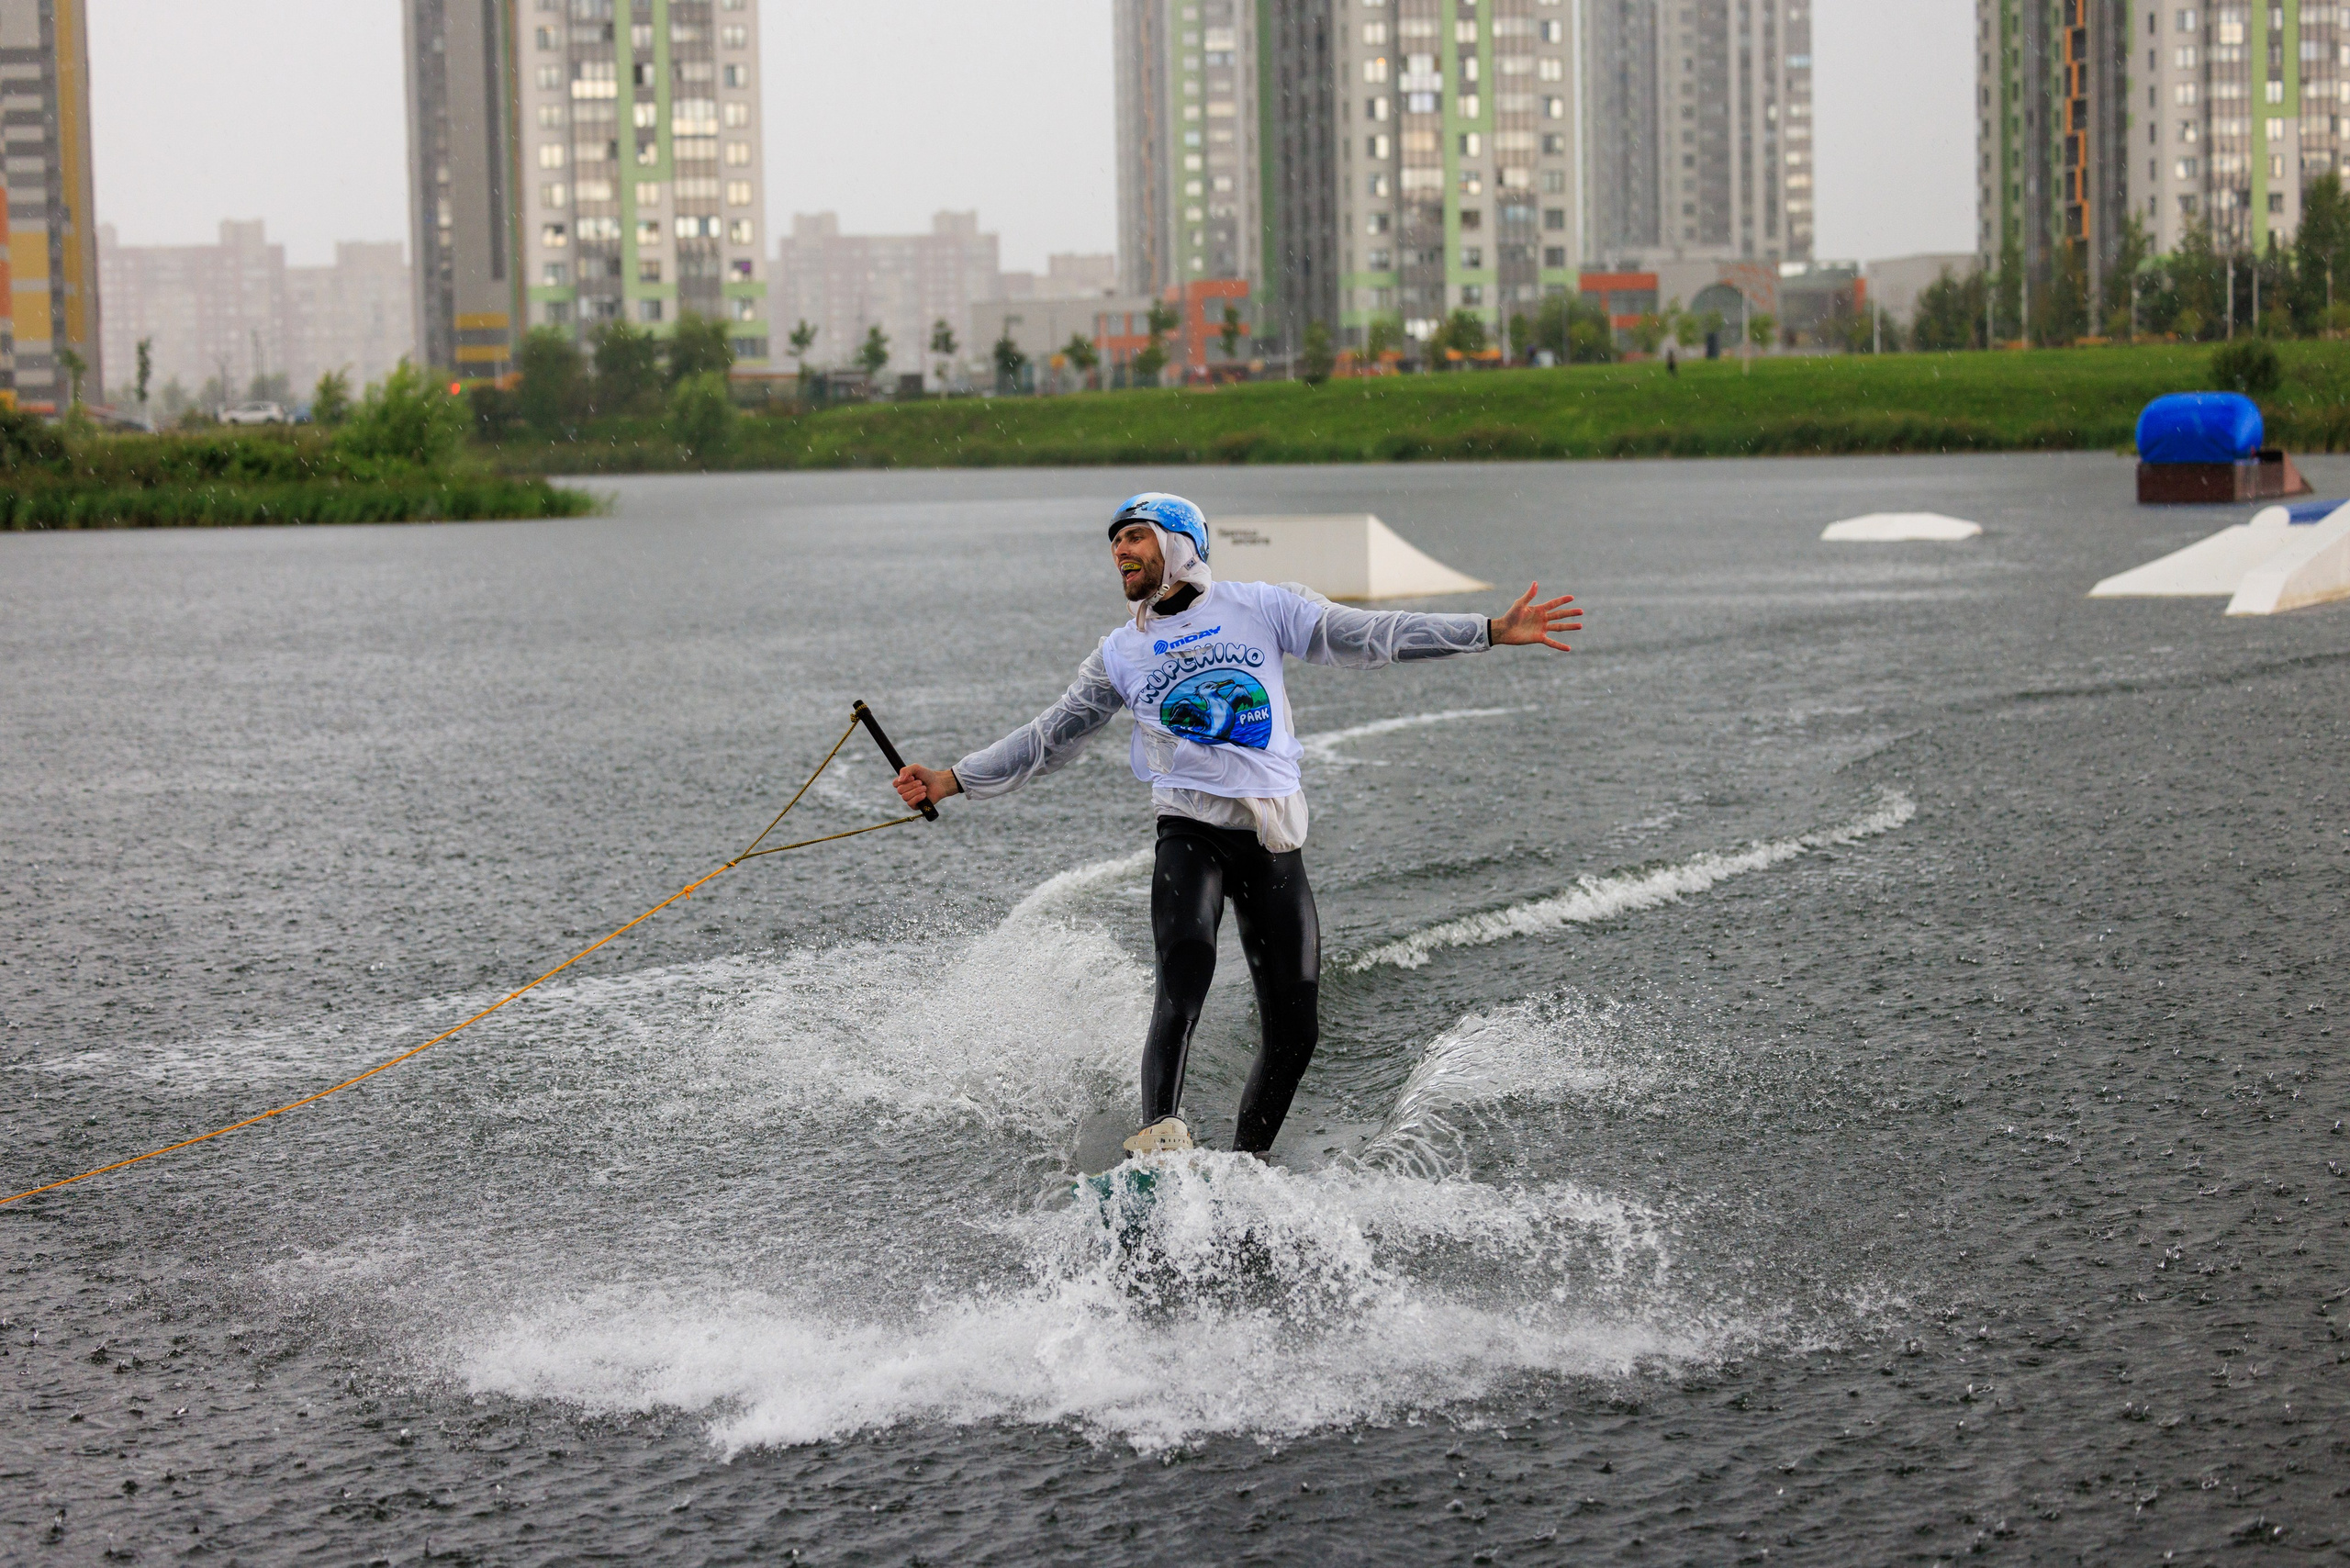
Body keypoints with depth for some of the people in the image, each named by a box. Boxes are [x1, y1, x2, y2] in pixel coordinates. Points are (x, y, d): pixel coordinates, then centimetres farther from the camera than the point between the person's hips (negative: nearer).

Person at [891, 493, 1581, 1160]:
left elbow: (1365, 636, 4)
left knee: (1295, 1029, -3)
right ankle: (1159, 1139, -40)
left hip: (1274, 841, 1)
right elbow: (1049, 738, 14)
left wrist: (1492, 631, -4)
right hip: (1191, 833, -1)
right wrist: (954, 780, 4)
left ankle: (1243, 1172, 11)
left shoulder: (1261, 606, 8)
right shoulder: (1121, 654, 13)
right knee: (1186, 970, -29)